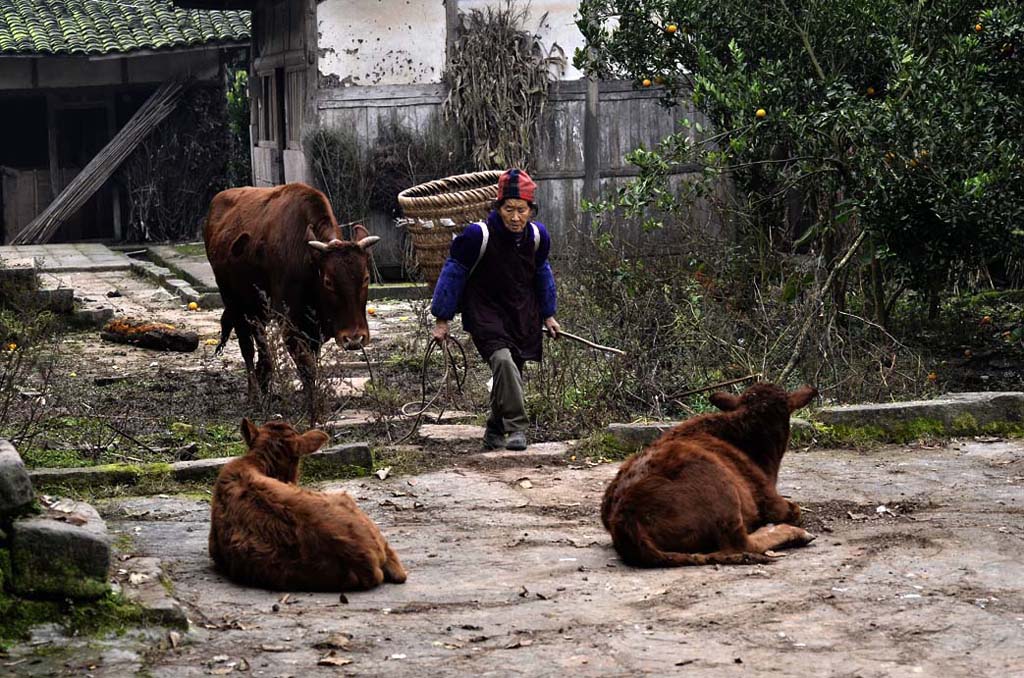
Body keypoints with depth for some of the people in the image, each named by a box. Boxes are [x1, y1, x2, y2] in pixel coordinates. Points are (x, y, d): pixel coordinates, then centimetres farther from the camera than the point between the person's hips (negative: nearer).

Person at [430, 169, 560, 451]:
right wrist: (442, 319, -8)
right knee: (503, 360, -28)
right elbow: (453, 272, -9)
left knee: (511, 375, 7)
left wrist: (548, 315, 20)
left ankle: (495, 432, 27)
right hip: (486, 314, -5)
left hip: (522, 317, 5)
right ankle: (516, 429, -25)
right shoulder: (478, 235, -20)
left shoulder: (537, 235, -4)